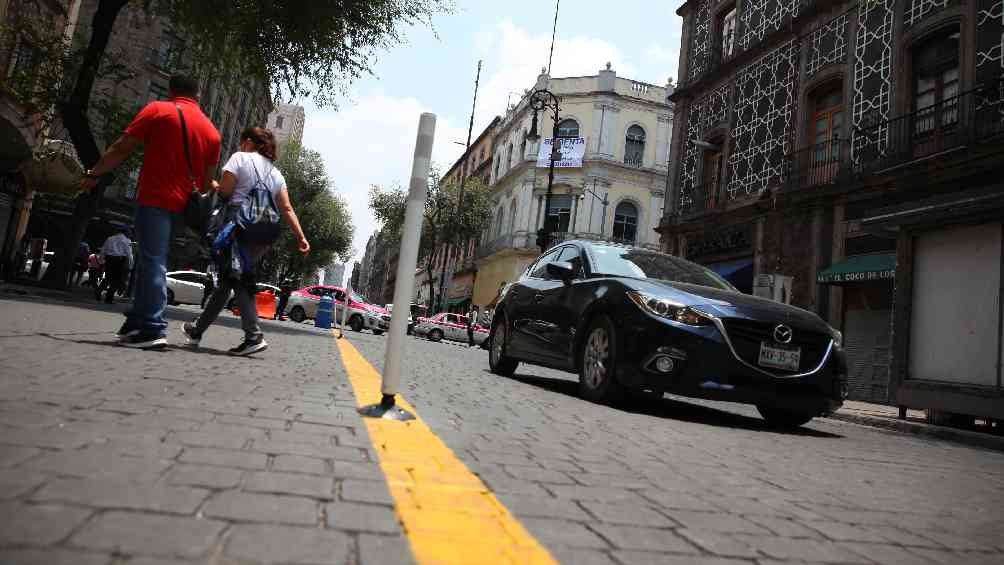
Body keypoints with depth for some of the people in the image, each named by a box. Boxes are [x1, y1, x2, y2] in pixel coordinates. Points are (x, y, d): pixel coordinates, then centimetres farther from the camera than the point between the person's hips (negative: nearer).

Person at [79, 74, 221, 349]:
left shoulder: (158, 110, 0)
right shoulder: (211, 130, 12)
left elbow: (121, 148, -3)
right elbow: (207, 179, 13)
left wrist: (94, 174, 7)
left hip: (154, 199, -5)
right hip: (182, 205, 5)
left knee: (152, 261, -7)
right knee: (152, 260, 14)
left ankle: (153, 330, -11)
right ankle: (136, 322, 18)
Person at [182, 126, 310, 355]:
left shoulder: (240, 158, 2)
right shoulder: (276, 173, 19)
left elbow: (225, 190, -7)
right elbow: (287, 209, 10)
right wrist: (301, 236, 4)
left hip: (239, 227, -6)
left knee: (236, 279, -5)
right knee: (227, 279, 14)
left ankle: (254, 336, -19)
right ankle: (198, 329, 25)